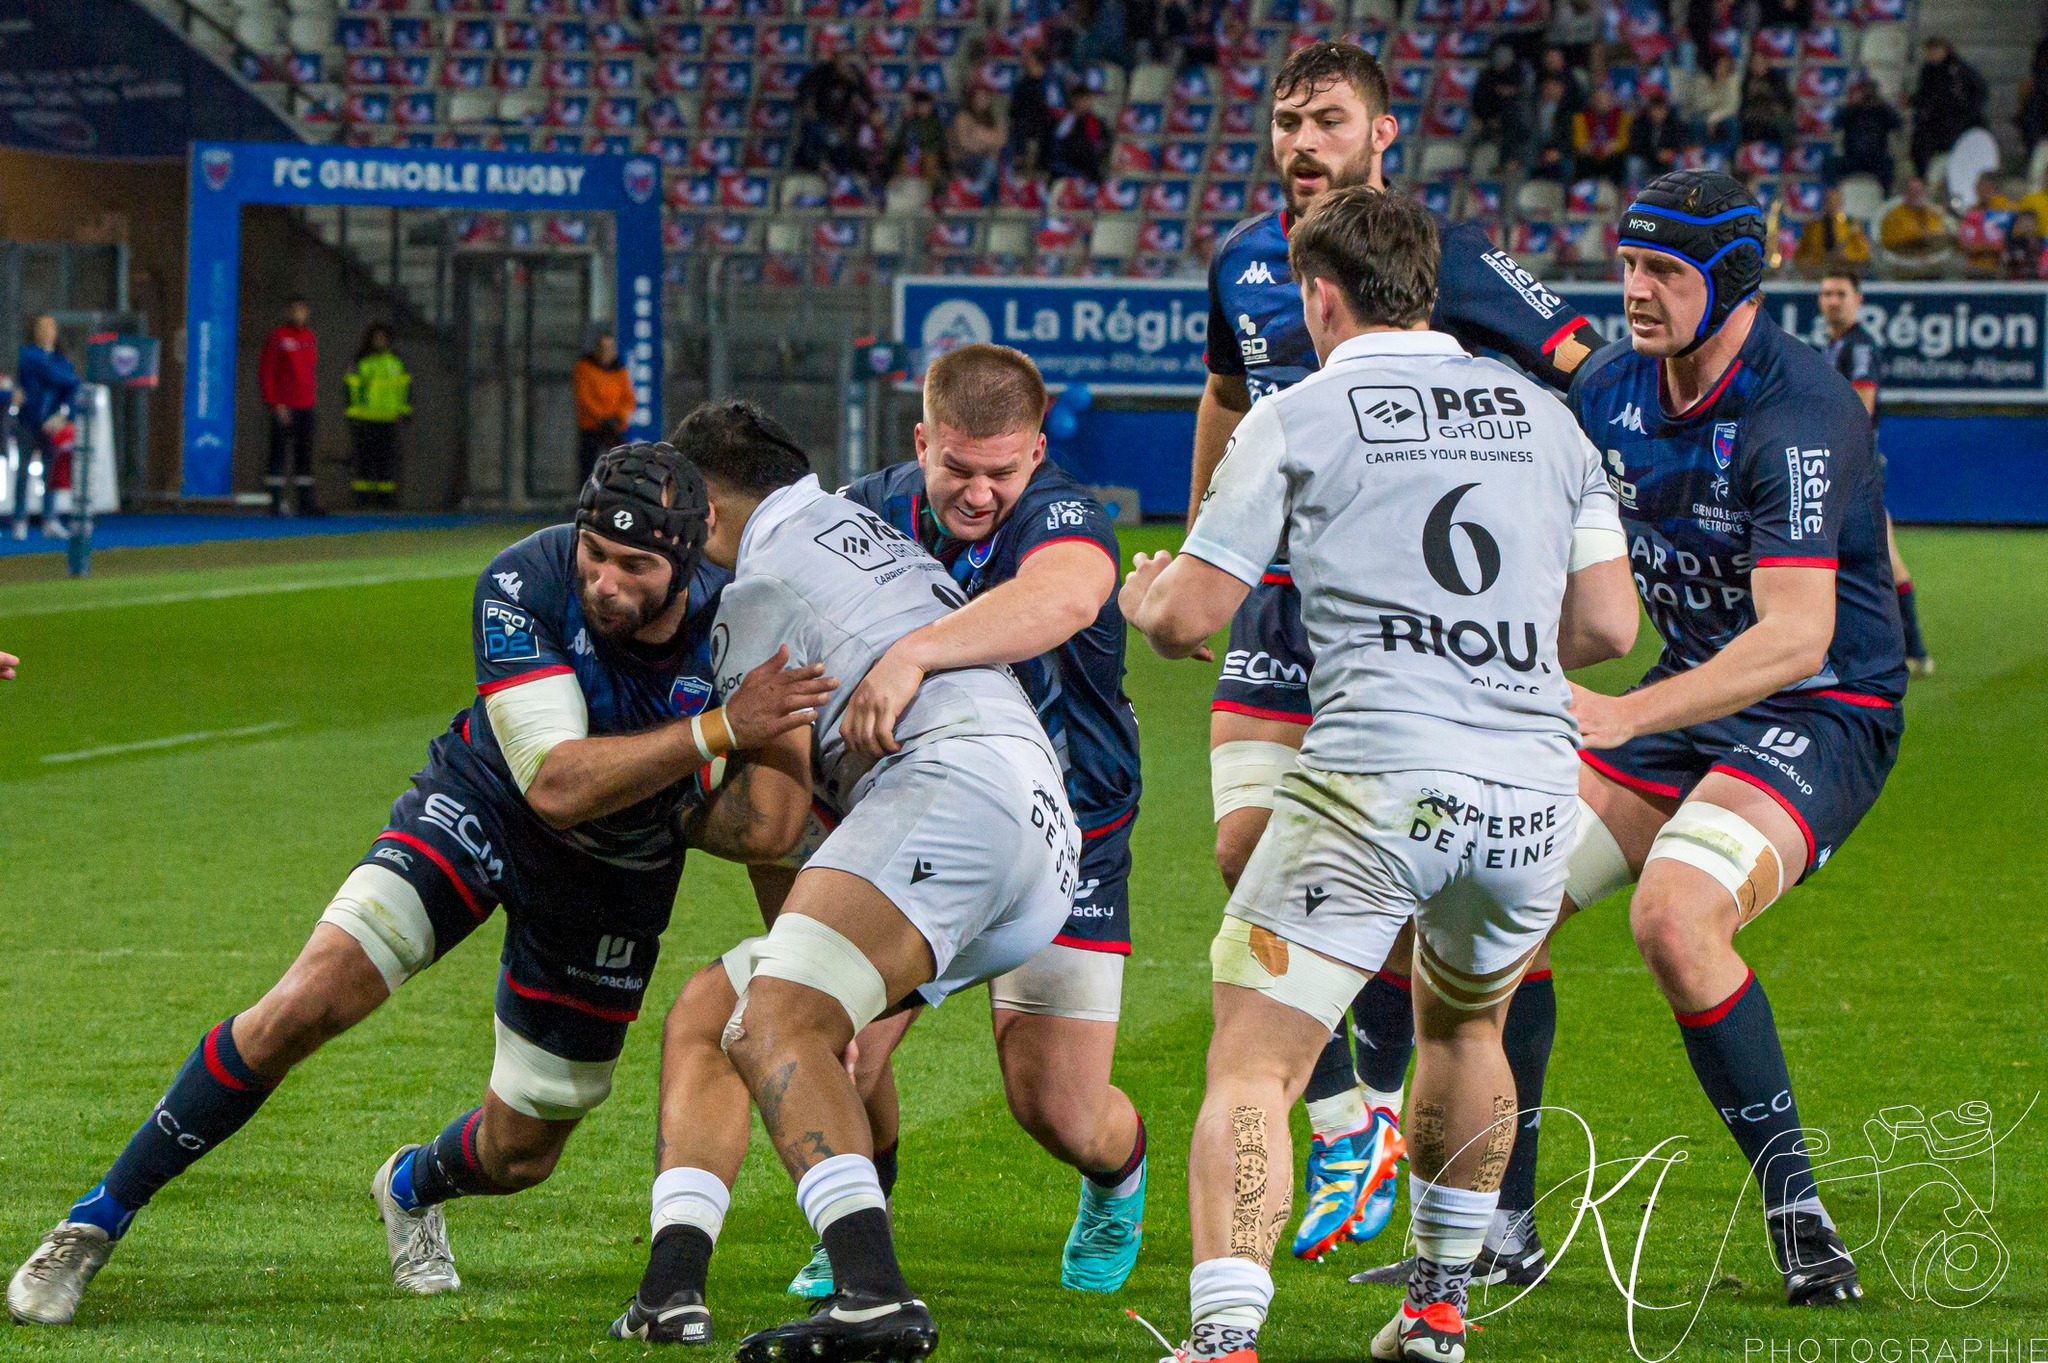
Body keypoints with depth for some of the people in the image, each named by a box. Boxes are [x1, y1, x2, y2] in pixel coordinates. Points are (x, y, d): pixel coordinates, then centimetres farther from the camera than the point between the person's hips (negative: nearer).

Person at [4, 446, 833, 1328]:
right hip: (483, 804, -2)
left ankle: (413, 1187, 46)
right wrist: (720, 730, -43)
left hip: (617, 873, 2)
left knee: (519, 1154, 7)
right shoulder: (524, 584, -30)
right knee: (305, 1007, -23)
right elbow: (556, 784, -36)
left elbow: (706, 825, -11)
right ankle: (97, 1219, -7)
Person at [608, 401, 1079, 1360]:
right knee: (703, 1015, 10)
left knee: (774, 1023, -27)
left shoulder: (763, 587, 6)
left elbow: (776, 815, 4)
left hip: (959, 778, -10)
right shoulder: (865, 520, 34)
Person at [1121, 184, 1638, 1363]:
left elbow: (1188, 618, 2)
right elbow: (1609, 625, 14)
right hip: (1536, 788, 5)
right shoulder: (1541, 414, 16)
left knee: (1253, 1066, -6)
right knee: (1464, 1028, 30)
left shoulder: (1298, 418, 3)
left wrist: (1147, 595, 25)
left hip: (1376, 784, -5)